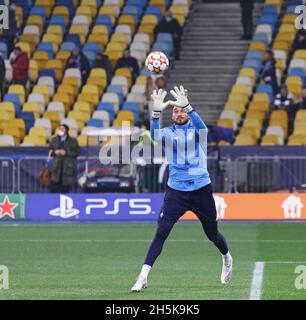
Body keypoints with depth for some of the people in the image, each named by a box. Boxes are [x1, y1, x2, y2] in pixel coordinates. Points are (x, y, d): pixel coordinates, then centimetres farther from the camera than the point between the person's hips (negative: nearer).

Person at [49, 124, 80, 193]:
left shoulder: (73, 141, 2)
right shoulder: (54, 140, 12)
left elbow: (76, 152, -2)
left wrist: (66, 153, -14)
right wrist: (54, 152, -6)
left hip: (68, 168, -2)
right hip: (57, 166, 2)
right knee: (54, 187, -9)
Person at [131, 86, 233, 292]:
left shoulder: (197, 130, 0)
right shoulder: (168, 133, 2)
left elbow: (201, 126, -26)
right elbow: (155, 136, -22)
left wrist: (187, 106, -43)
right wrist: (157, 112, -40)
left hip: (201, 190, 0)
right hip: (176, 191, 0)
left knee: (212, 233, 14)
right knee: (161, 232, -15)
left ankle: (227, 259, 46)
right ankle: (143, 276, -17)